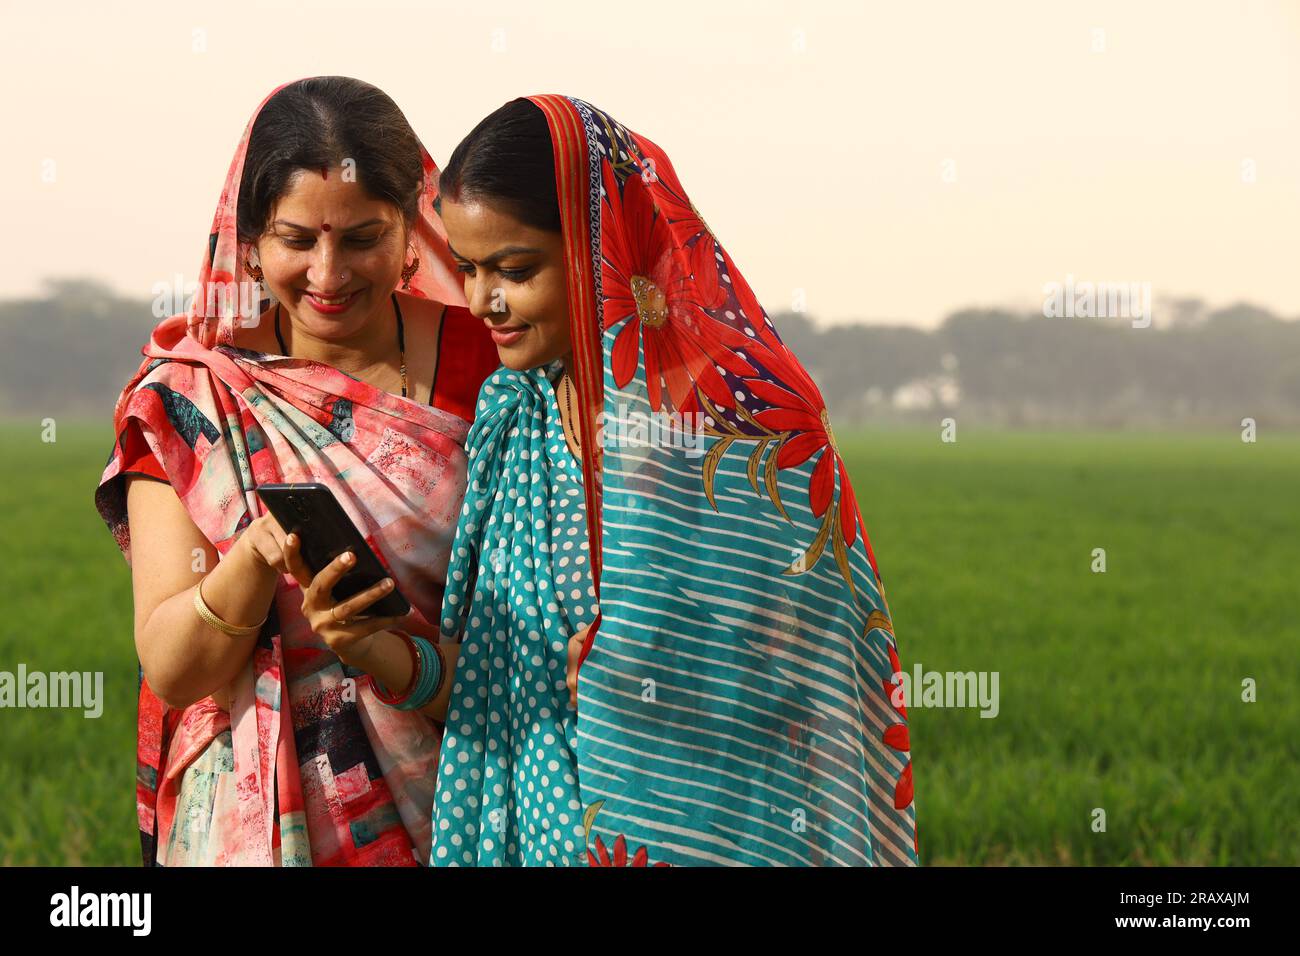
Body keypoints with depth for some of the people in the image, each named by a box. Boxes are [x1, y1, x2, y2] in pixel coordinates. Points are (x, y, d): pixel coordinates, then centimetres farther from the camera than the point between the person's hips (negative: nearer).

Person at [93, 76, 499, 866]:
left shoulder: (490, 367, -5)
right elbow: (170, 671, -9)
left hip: (463, 813, 0)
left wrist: (387, 658, -24)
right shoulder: (188, 395, -4)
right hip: (260, 824, 0)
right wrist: (255, 559, -27)